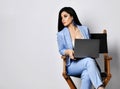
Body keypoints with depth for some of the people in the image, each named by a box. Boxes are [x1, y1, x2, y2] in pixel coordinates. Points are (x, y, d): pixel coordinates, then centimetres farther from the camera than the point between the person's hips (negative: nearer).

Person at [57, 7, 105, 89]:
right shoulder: (61, 34, 2)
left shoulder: (85, 29, 9)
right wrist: (68, 52, -15)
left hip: (86, 62, 2)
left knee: (86, 74, -35)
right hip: (72, 65, -2)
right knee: (89, 61, -35)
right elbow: (61, 50, 8)